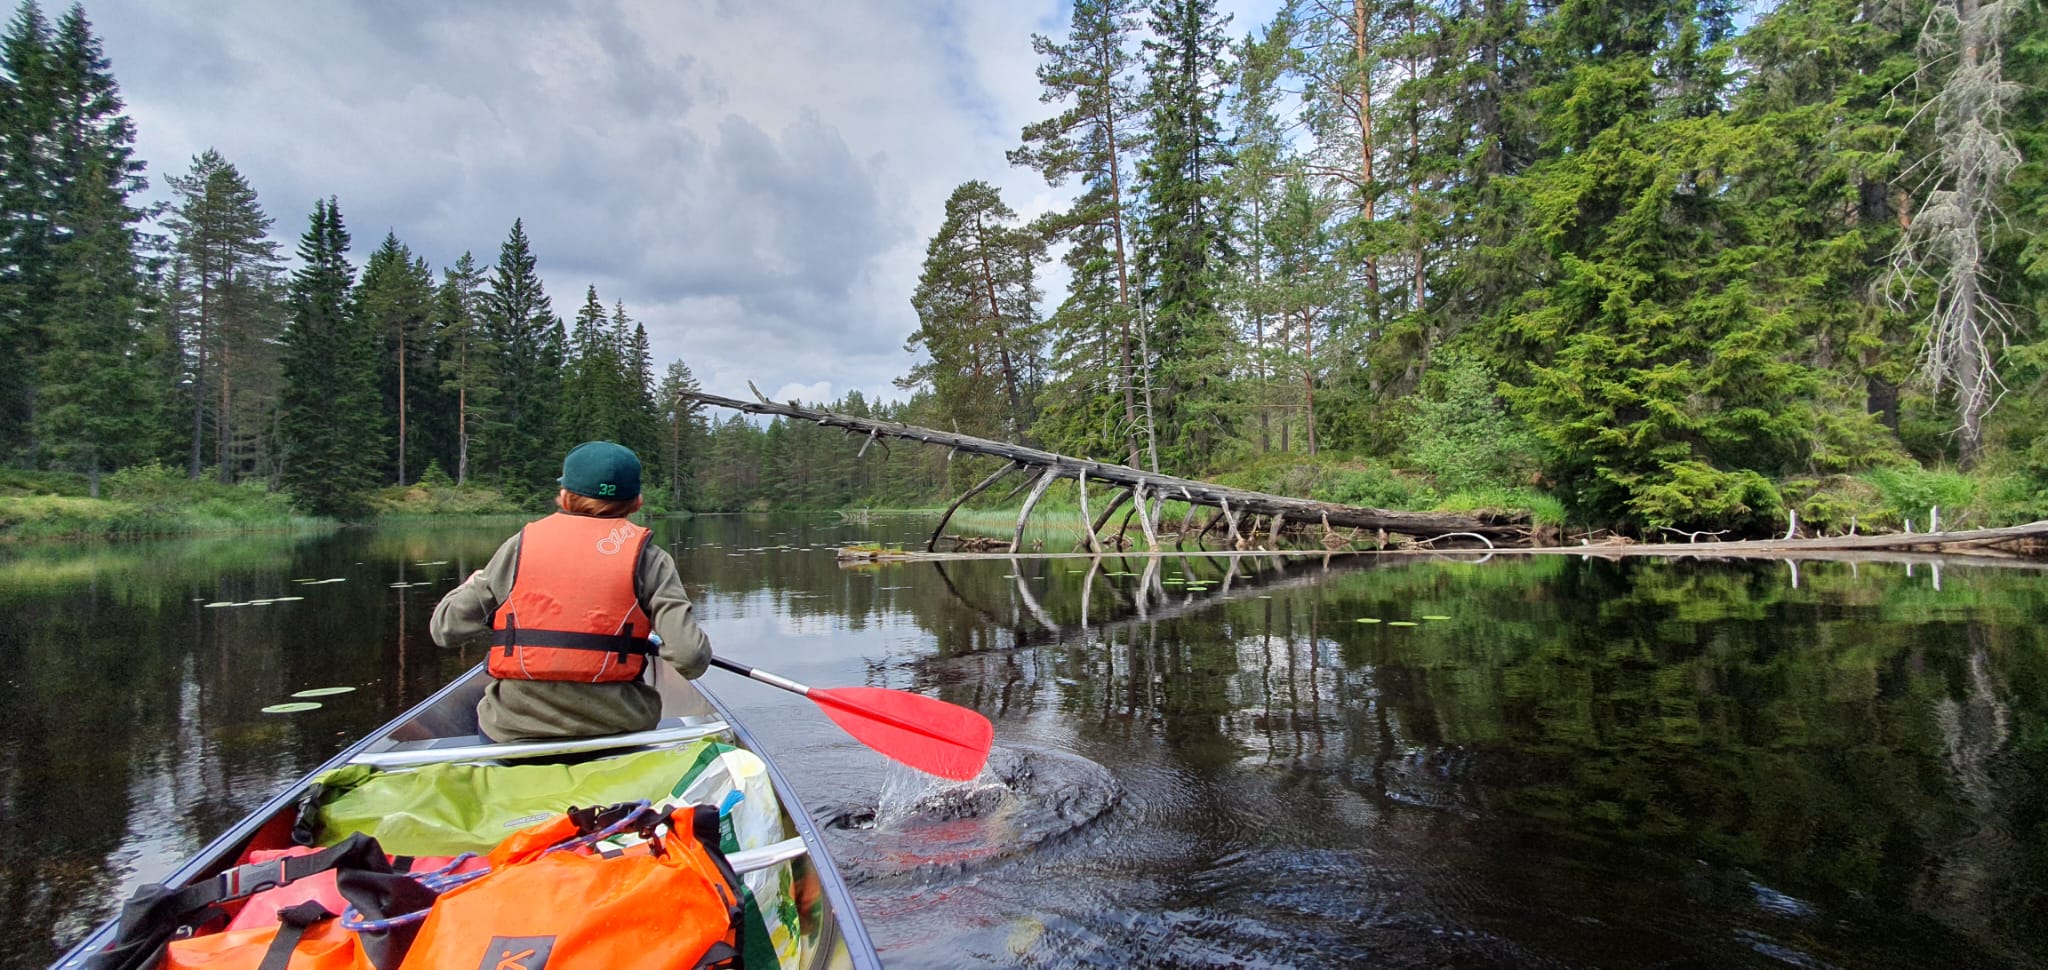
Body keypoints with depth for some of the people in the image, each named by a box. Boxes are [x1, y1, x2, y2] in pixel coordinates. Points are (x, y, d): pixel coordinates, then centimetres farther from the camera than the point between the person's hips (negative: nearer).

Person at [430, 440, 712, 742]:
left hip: (512, 733, 2)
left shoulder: (520, 546, -1)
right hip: (615, 729, -1)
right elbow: (691, 658, -16)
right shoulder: (647, 558, -6)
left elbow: (444, 629, 4)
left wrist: (475, 582, 25)